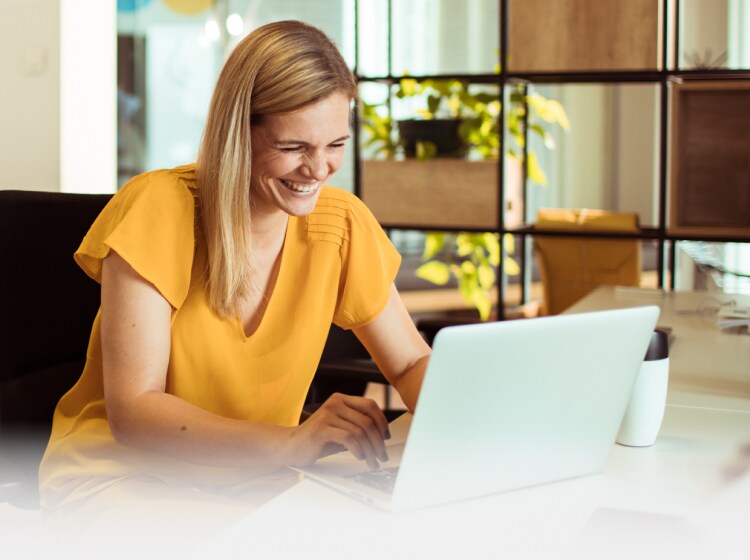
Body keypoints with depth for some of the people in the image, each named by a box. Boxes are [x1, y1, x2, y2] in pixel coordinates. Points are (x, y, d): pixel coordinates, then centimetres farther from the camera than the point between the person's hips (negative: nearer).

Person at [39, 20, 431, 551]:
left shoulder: (341, 224, -4)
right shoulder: (158, 209, -17)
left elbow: (412, 363, 8)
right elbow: (132, 411, -21)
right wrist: (290, 441, -36)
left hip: (253, 480, 5)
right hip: (118, 475, -5)